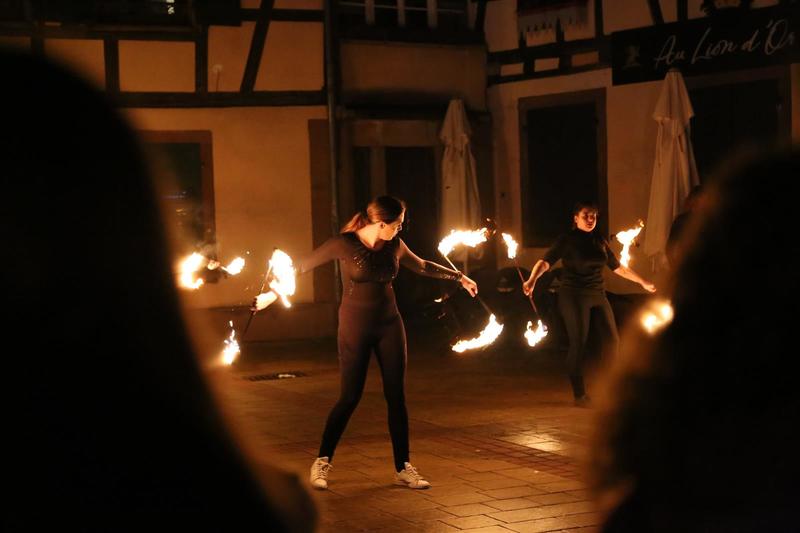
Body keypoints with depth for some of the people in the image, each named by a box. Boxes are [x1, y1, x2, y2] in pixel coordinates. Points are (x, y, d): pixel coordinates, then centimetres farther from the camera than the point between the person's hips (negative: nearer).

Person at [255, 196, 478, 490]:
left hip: (389, 325, 4)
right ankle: (322, 462, 12)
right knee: (350, 396, -4)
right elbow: (303, 265, -8)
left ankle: (403, 468, 13)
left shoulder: (394, 246, 1)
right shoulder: (344, 244, -13)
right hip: (355, 328, -4)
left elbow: (422, 266, 19)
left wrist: (459, 276, 26)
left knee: (396, 396, 4)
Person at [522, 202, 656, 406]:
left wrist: (643, 283, 27)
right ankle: (580, 395, 2)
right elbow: (545, 261, -15)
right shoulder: (567, 240, -4)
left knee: (613, 340, 2)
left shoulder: (600, 242, 12)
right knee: (578, 343, -6)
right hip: (574, 296, -6)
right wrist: (532, 280, -34)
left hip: (598, 295, 6)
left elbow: (617, 267, 22)